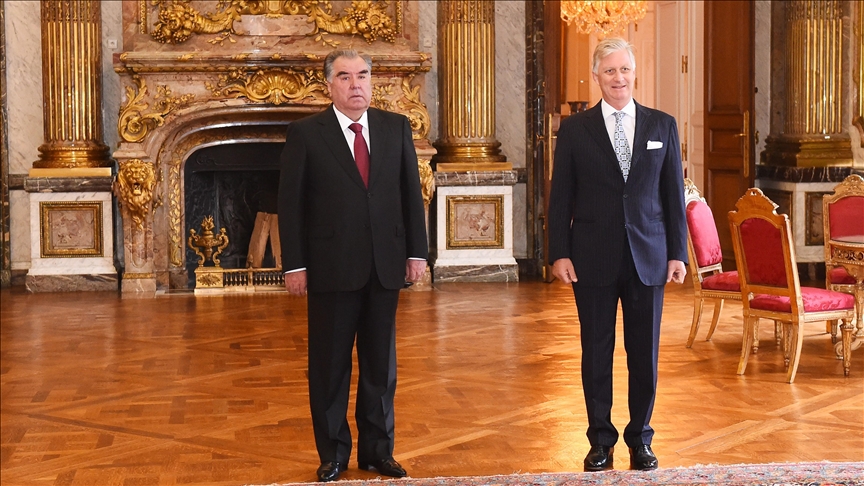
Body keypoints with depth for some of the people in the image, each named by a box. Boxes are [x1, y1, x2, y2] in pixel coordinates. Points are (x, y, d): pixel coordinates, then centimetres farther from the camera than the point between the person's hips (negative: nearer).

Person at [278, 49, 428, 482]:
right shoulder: (305, 133, -2)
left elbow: (411, 192, 7)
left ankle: (377, 449, 21)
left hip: (385, 265, 3)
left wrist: (417, 252, 2)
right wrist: (294, 265, -8)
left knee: (381, 363, 10)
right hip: (331, 266, -3)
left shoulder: (396, 127, 6)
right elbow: (290, 203, -4)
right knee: (329, 365, 6)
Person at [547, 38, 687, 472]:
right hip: (593, 259, -1)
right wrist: (559, 253, -5)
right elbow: (560, 197, 2)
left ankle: (640, 438, 20)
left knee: (644, 353, 6)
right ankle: (601, 440, 18)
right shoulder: (575, 129, 2)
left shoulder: (662, 126, 6)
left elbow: (673, 193, 6)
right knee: (596, 352, 6)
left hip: (648, 257, 1)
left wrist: (677, 253, 1)